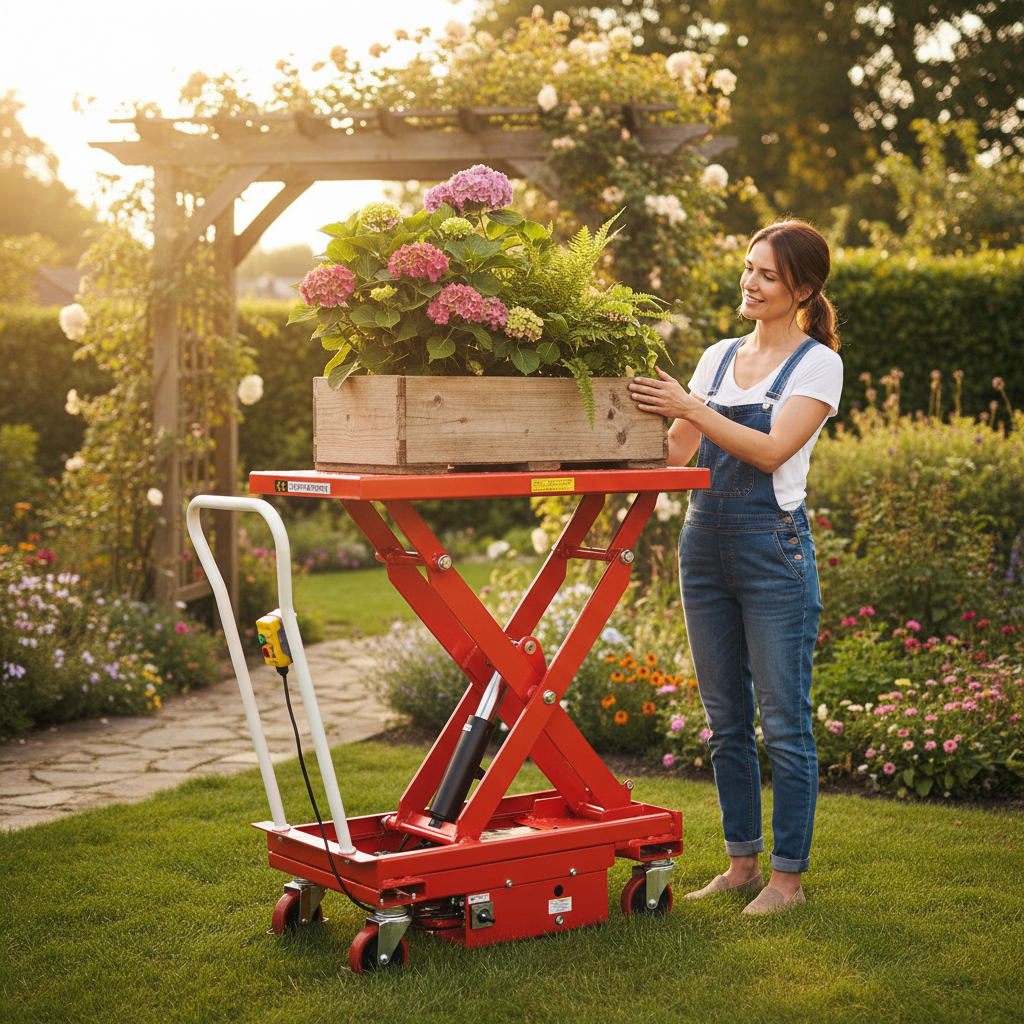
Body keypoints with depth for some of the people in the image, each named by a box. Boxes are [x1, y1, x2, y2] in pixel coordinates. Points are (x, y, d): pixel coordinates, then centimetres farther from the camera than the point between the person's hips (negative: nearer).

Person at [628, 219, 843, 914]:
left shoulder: (818, 363, -3)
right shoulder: (718, 356, 14)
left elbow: (773, 450, -17)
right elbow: (678, 453, 9)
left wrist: (692, 408, -21)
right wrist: (648, 409, -7)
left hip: (775, 549, -6)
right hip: (705, 543, 6)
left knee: (783, 721, -1)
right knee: (727, 720, 12)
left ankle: (788, 875, 9)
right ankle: (743, 862, 23)